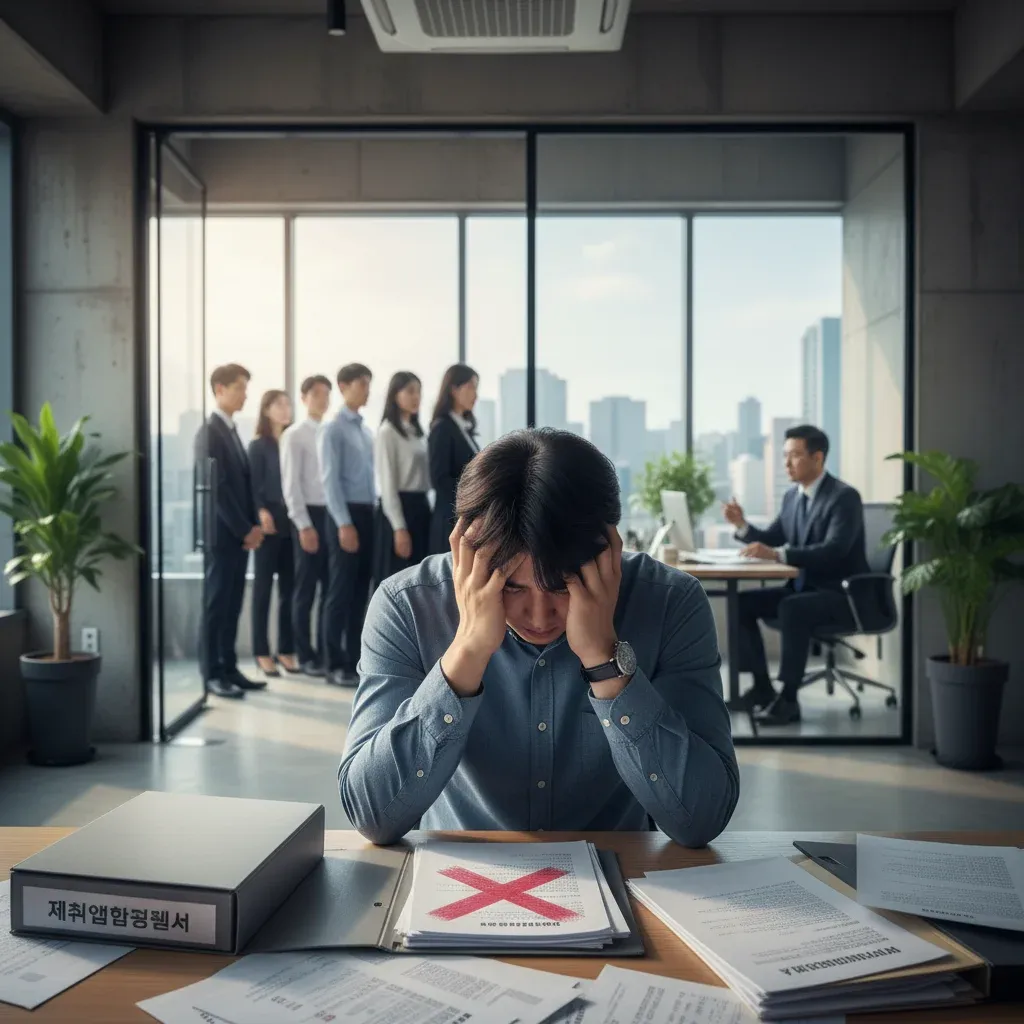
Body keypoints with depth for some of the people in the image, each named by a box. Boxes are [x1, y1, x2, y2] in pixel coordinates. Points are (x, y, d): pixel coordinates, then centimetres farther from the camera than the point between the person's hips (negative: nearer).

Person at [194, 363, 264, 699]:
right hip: (223, 533, -8)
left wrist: (252, 526, 6)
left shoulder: (231, 431, 16)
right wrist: (245, 530, -15)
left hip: (240, 534, 8)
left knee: (232, 605, 11)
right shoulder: (209, 432, -11)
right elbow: (216, 489, -17)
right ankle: (212, 674, 6)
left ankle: (229, 669, 17)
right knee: (216, 604, -1)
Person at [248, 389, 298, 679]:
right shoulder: (258, 445, 1)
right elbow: (253, 484, -4)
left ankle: (286, 649, 13)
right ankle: (262, 652, 5)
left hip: (292, 521, 4)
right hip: (269, 523, -4)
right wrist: (262, 512, -19)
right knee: (264, 586, 2)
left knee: (289, 587, 6)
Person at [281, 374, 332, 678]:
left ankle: (327, 652, 17)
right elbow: (290, 483, -7)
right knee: (306, 589, 3)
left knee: (331, 589, 8)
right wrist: (304, 525, -13)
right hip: (310, 515, -4)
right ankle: (305, 655, 13)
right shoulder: (294, 435, -3)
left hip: (332, 513, 5)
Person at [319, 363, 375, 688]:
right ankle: (335, 665, 6)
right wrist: (344, 523, -17)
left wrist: (373, 513, 9)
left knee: (361, 591, 10)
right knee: (341, 591, -2)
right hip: (346, 514, -7)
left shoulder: (366, 430, 14)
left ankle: (354, 660, 18)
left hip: (367, 513, 7)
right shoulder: (333, 429, -6)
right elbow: (330, 479, -12)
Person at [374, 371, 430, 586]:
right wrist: (399, 527, -17)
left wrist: (426, 510, 9)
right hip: (399, 508, -8)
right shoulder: (387, 432, -8)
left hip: (421, 507, 8)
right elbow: (387, 484, -13)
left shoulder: (418, 432, 16)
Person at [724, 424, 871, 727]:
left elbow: (833, 551, -29)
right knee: (742, 602, -7)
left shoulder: (844, 497, -16)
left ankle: (788, 698, -26)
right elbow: (771, 541, 13)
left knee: (791, 609, -35)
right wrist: (742, 525, -7)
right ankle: (762, 685, 0)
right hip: (803, 587, 8)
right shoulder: (792, 496, 8)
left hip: (841, 594, -8)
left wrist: (777, 553, -39)